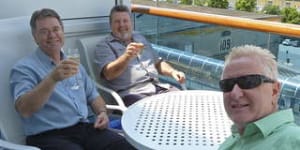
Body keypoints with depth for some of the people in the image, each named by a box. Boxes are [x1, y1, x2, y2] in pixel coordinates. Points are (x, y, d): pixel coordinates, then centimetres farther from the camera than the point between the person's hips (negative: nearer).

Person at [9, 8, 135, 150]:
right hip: (49, 136, -5)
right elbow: (24, 110, -19)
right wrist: (52, 79, -31)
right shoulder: (24, 68, -3)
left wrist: (102, 112, 4)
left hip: (84, 128, 6)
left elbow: (92, 95, 25)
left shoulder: (73, 63, 18)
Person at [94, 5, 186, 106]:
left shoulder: (140, 38, 23)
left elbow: (158, 63, 29)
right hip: (131, 93, -6)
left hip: (159, 87, 6)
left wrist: (173, 72, 8)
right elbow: (109, 74, -15)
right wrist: (127, 56, -33)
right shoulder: (104, 46, 2)